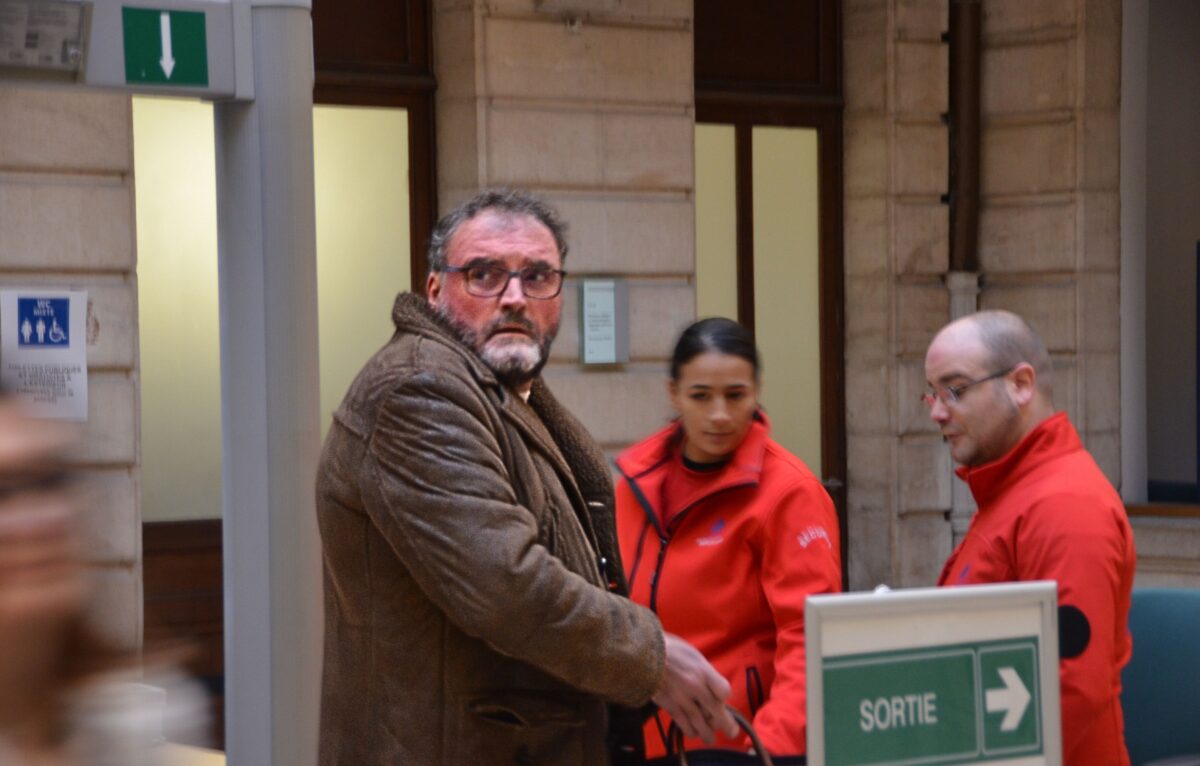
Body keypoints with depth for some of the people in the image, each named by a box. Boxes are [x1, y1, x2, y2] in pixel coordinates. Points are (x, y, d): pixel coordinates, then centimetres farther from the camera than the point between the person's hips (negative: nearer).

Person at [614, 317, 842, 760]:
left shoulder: (789, 491, -11)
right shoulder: (638, 480, 5)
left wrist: (776, 740, -28)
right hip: (643, 736, 5)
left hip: (738, 741, -5)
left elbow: (809, 635, -17)